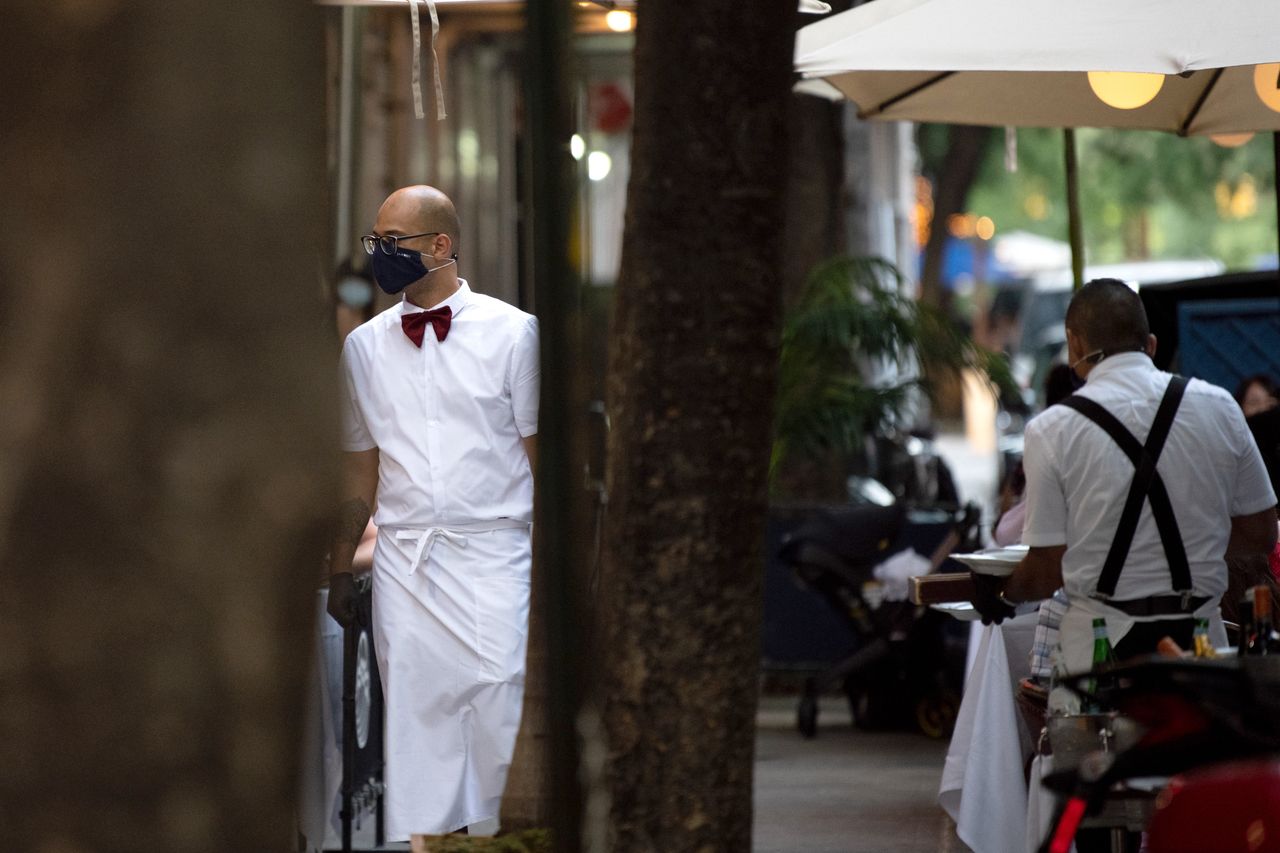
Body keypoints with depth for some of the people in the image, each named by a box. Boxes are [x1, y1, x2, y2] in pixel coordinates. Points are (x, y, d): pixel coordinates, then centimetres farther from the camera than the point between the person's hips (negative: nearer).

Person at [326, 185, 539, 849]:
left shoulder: (512, 333, 3)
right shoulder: (363, 347, 13)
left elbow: (542, 457, 2)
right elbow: (359, 471, 17)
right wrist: (339, 570, 14)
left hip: (492, 553, -3)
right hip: (403, 563, 3)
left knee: (501, 711, -11)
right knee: (415, 717, -1)